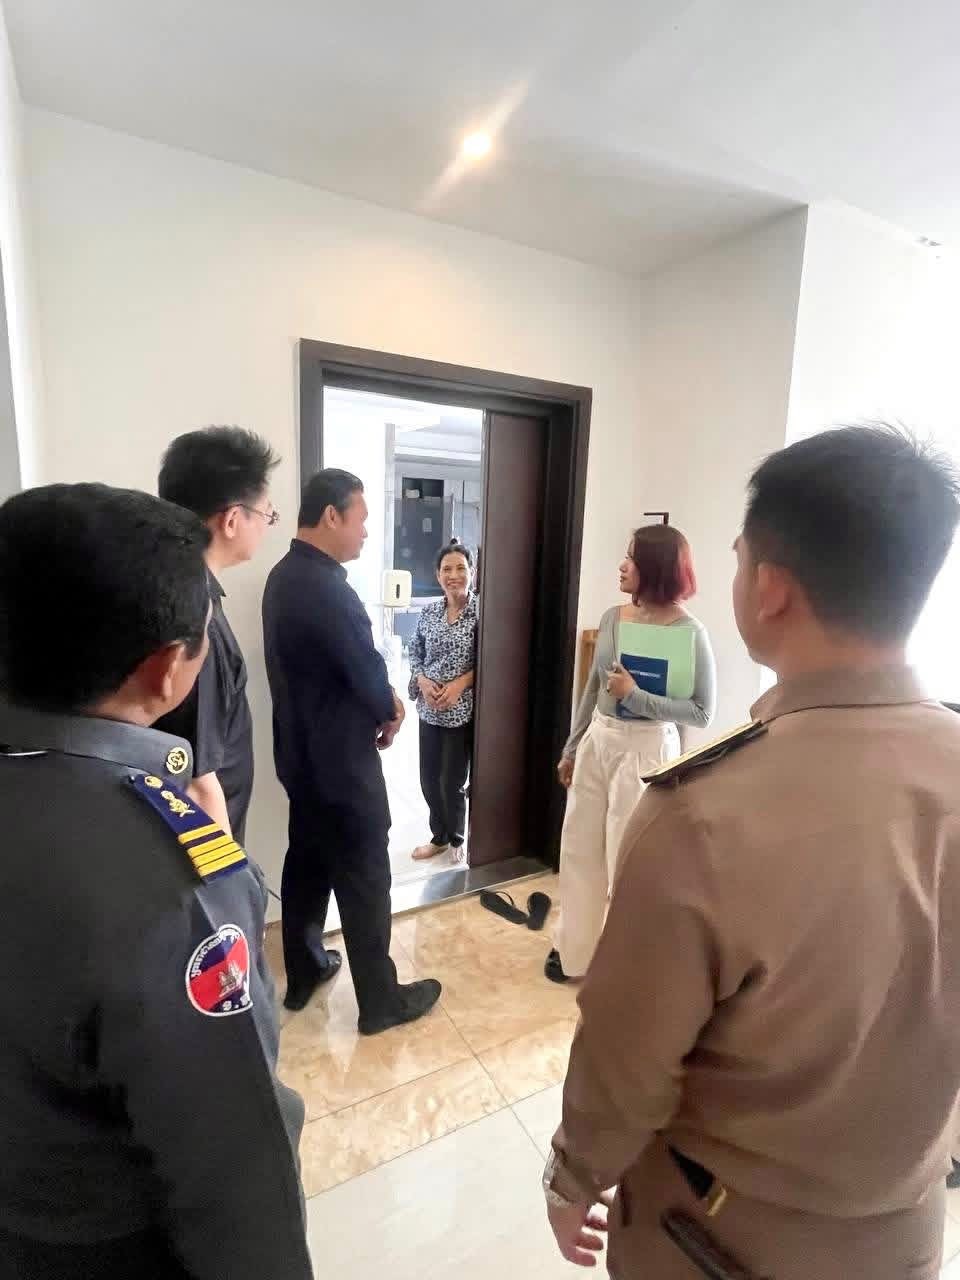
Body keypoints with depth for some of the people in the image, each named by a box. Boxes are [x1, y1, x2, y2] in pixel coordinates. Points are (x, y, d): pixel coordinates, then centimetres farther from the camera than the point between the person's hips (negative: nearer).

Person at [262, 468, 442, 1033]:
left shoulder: (285, 576, 5)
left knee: (307, 864, 21)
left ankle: (304, 973, 39)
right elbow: (367, 672, -20)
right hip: (340, 761, -9)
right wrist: (389, 713, 1)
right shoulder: (327, 588, -26)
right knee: (364, 880, 6)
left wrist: (383, 699, 2)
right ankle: (381, 1000, 24)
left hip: (302, 753, 10)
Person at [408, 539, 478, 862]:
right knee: (428, 779, 13)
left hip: (462, 709, -4)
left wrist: (460, 683, -18)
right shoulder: (429, 611, 3)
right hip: (429, 708, 4)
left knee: (453, 781, 5)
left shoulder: (481, 610, -9)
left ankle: (457, 839, 31)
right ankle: (439, 837, 36)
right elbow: (414, 653, 9)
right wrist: (422, 681, -9)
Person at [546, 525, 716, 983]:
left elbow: (702, 713, -13)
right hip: (598, 740, 6)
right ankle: (573, 950, 36)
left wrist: (636, 696, -22)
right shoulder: (612, 618, 2)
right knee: (579, 847, 15)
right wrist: (571, 748, 15)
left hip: (646, 750, -6)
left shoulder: (689, 631, -14)